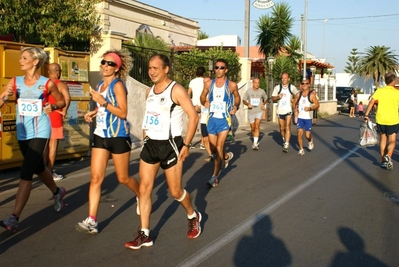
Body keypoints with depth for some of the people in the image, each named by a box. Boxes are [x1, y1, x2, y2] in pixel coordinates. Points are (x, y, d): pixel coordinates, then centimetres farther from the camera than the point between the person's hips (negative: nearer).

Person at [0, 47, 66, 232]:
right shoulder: (15, 82, 3)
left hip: (40, 132, -5)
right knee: (38, 168, 21)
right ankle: (57, 192, 47)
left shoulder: (48, 83, -5)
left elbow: (62, 101, 8)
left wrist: (53, 107, -12)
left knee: (25, 173, -12)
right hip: (22, 133, 5)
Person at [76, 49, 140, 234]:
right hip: (100, 136, 7)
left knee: (123, 178, 8)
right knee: (96, 178, -1)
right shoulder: (100, 85, 11)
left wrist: (102, 101, -25)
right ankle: (92, 221, 0)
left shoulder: (118, 85, -12)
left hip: (118, 137, -6)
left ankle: (141, 196, 38)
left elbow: (123, 113, -19)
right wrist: (93, 113, 6)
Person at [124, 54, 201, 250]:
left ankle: (193, 216, 33)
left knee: (175, 191, 3)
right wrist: (145, 139, 16)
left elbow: (194, 116, -14)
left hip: (169, 145, -6)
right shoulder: (149, 91, 9)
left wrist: (186, 145, -15)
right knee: (144, 188, 2)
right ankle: (145, 235, 10)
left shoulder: (176, 90, -12)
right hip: (150, 144, 6)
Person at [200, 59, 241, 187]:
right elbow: (203, 96, 17)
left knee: (219, 148, -9)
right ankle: (227, 156, 44)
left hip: (224, 120, -4)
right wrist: (205, 104, 0)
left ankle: (215, 177, 1)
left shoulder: (232, 85, -6)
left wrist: (236, 107, -5)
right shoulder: (209, 83, 1)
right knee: (213, 148, 12)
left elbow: (237, 97, 12)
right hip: (212, 119, 4)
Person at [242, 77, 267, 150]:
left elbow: (266, 98, 18)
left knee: (257, 126, -19)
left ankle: (255, 143, -20)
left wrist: (263, 104, 0)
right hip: (251, 112, 2)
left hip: (259, 111, -2)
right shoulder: (248, 91, -3)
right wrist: (247, 104, -18)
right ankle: (256, 141, 36)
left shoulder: (262, 91, -1)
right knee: (252, 128, 12)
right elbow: (244, 100, 3)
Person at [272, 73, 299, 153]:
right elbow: (273, 98, 5)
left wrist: (294, 100, -7)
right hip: (280, 110, 2)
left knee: (287, 127, -13)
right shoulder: (277, 87, 5)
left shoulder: (292, 87, 2)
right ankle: (284, 140, 38)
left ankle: (286, 145, -16)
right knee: (282, 128, 11)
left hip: (288, 110, -2)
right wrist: (278, 97, -15)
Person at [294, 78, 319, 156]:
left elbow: (317, 105, -6)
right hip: (300, 118, 2)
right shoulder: (298, 95, 2)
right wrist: (295, 110, 1)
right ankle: (301, 149, 5)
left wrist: (310, 108, -21)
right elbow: (295, 103, 17)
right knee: (299, 133, -9)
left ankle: (310, 141, 35)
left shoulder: (311, 95, -8)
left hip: (308, 118, -2)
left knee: (307, 135, -2)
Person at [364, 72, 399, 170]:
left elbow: (371, 103, -9)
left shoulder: (379, 91, -1)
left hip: (380, 119, 2)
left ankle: (383, 161, 19)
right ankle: (388, 155, -22)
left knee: (383, 139, 15)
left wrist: (366, 115, -9)